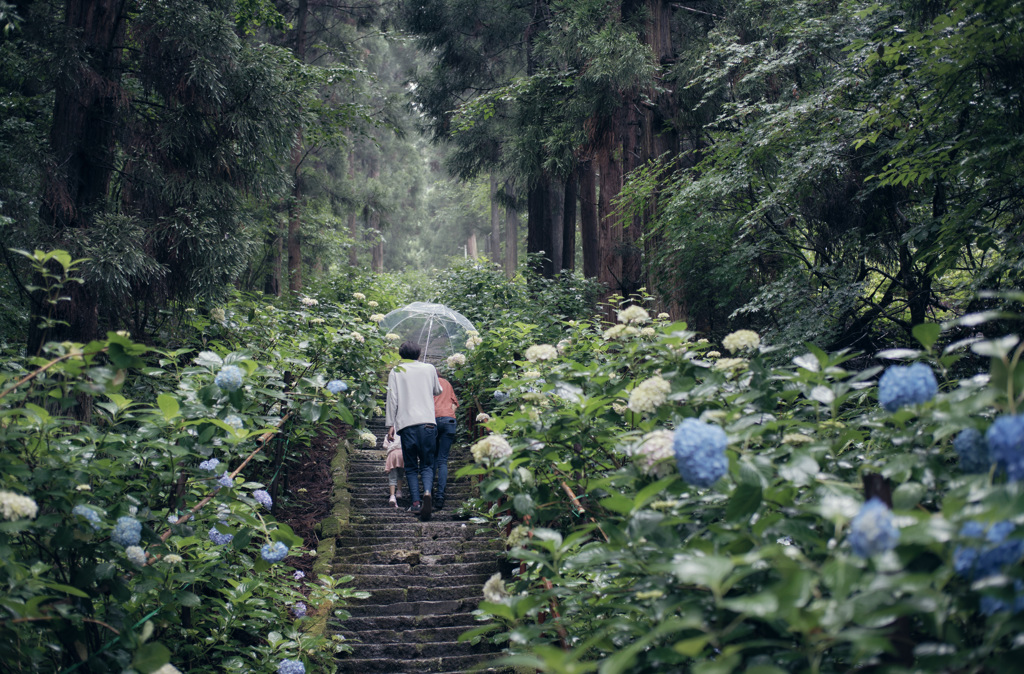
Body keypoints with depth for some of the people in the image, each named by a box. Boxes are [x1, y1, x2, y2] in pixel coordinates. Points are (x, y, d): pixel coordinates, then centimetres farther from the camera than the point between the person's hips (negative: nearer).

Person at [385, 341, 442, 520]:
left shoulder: (396, 371, 7)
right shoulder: (429, 368, 13)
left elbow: (392, 399, 2)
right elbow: (437, 391, 28)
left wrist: (391, 424, 5)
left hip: (406, 424, -1)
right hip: (427, 422, 1)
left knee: (411, 467, 8)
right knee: (427, 465, 3)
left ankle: (416, 503, -1)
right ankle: (427, 492, -24)